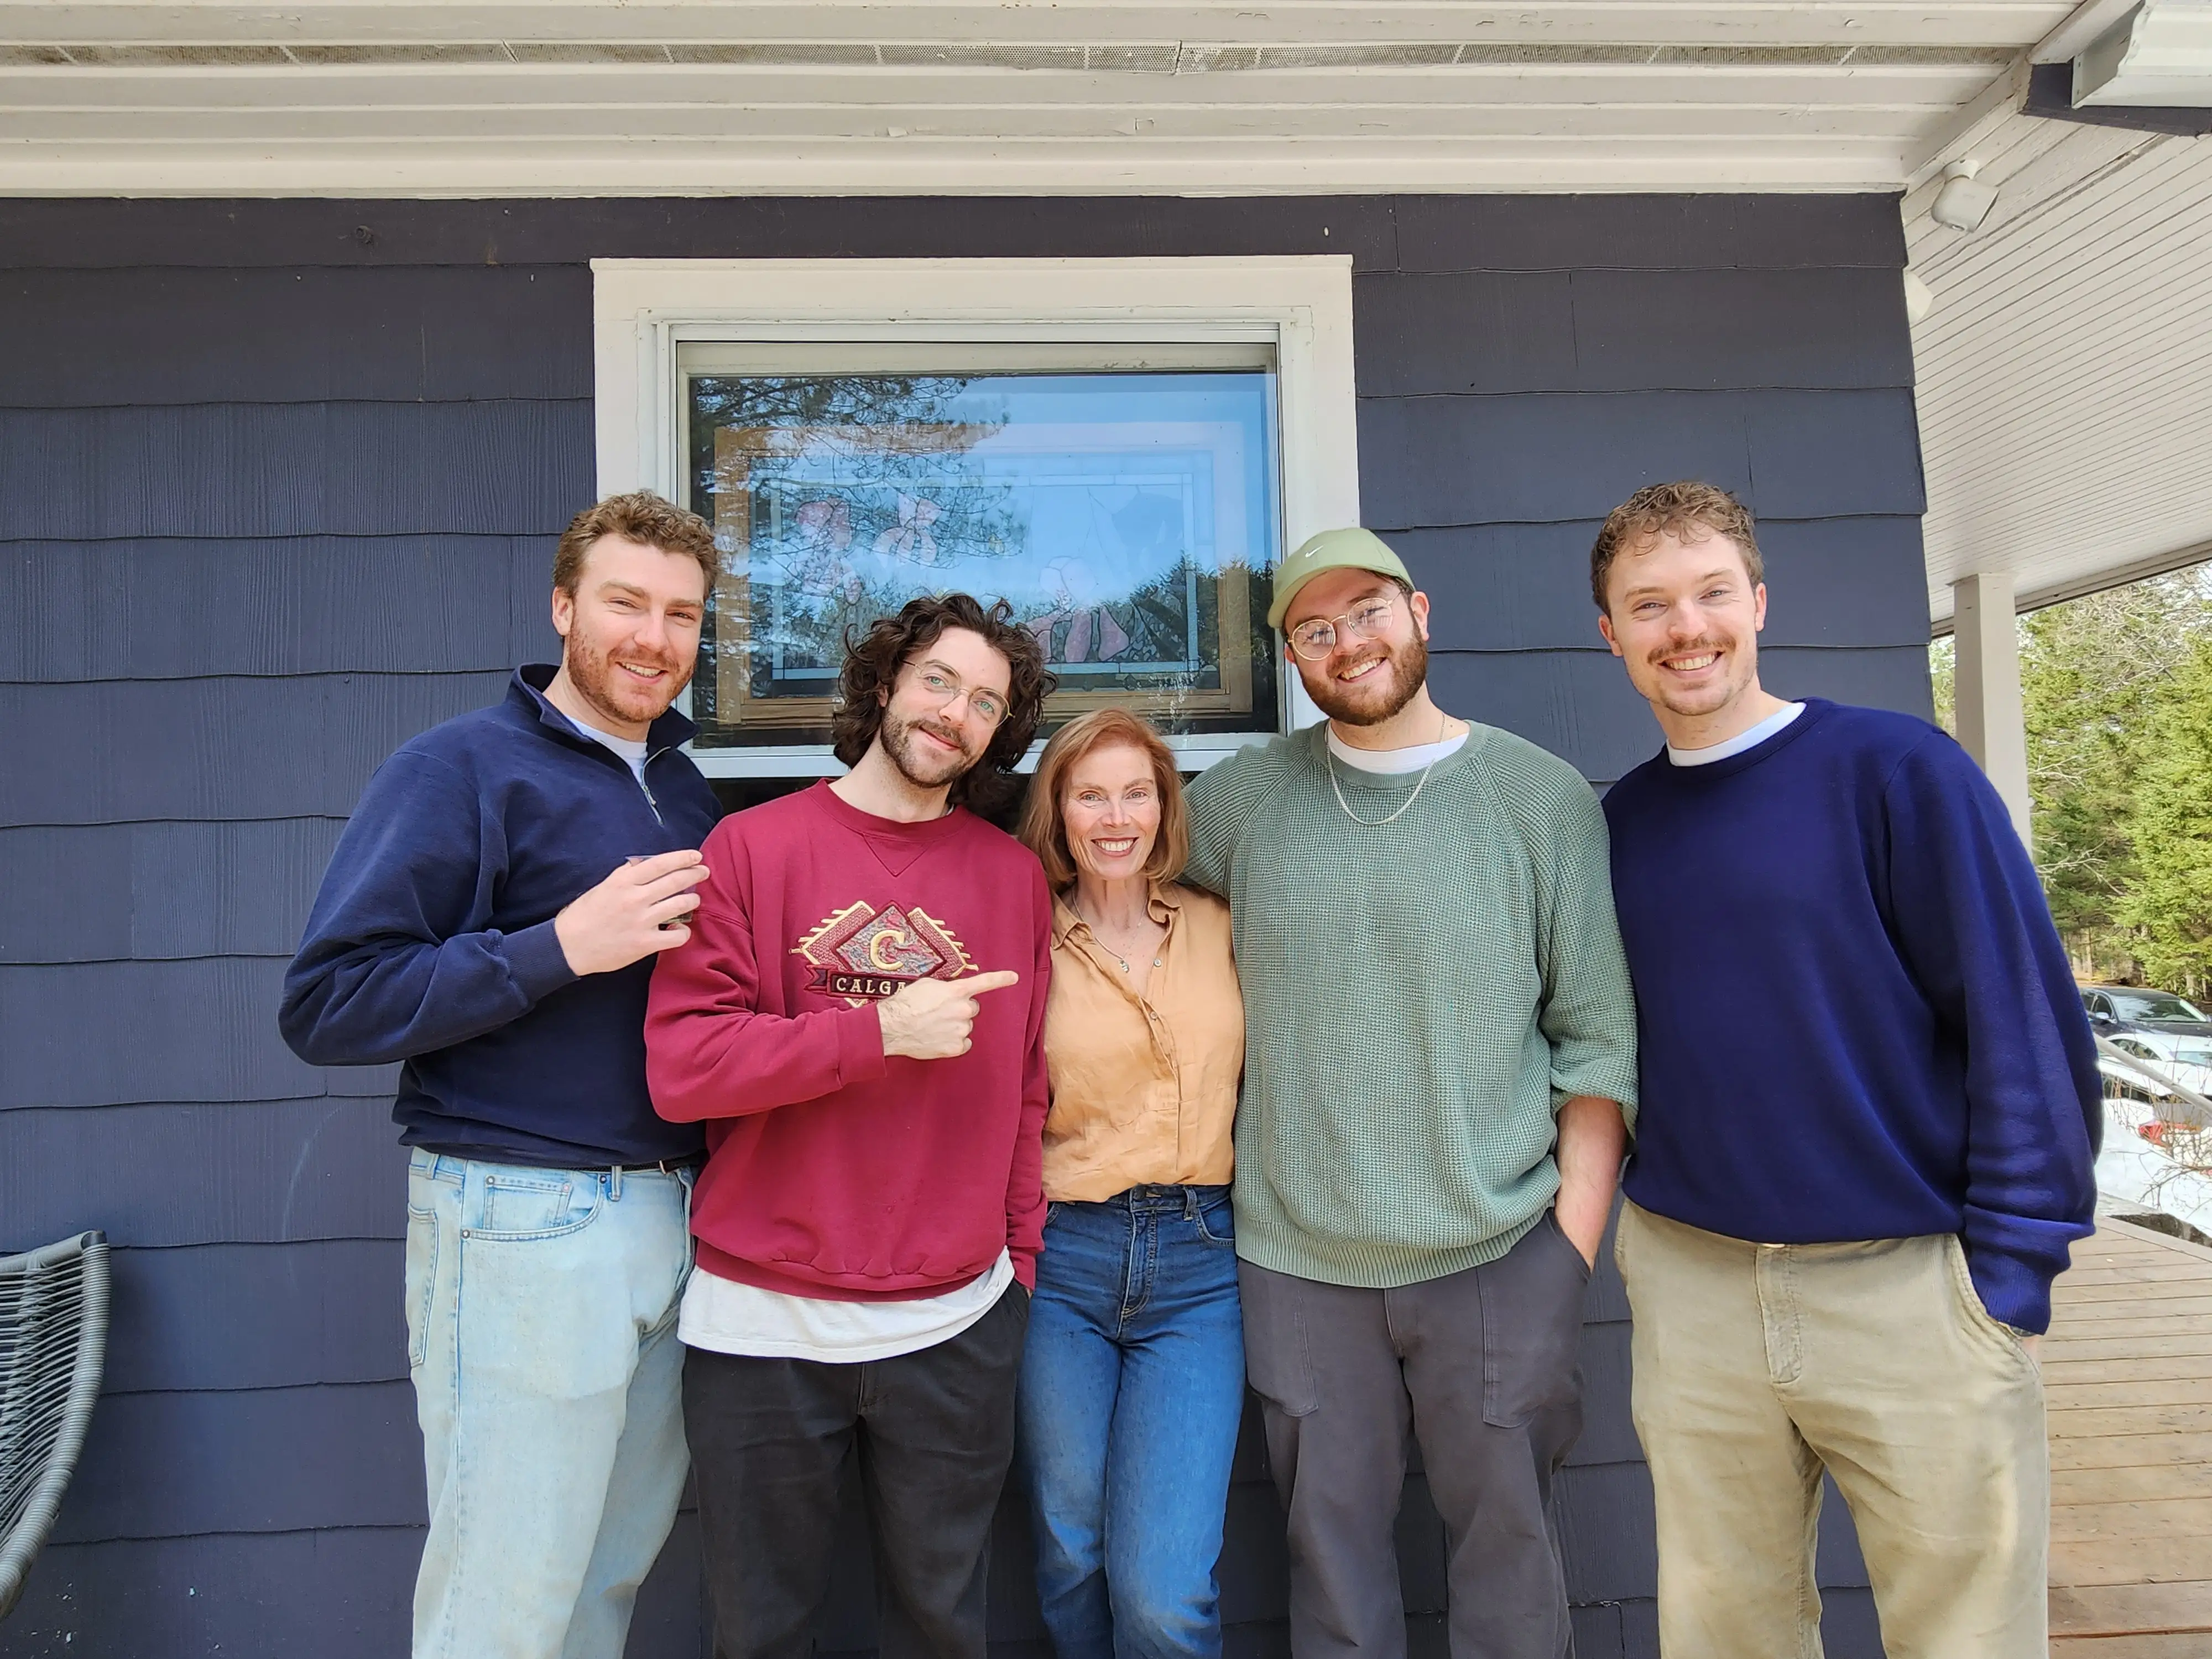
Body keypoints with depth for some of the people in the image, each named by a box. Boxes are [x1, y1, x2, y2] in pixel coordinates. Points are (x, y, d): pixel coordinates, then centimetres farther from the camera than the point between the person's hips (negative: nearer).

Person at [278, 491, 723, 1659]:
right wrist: (561, 948, -21)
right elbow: (325, 1006, -15)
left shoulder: (685, 790, 12)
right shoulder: (462, 767, -9)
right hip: (523, 1223, -6)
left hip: (670, 1211, 7)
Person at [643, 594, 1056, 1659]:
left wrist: (1020, 1262, 4)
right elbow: (680, 1067, -12)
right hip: (762, 1328, -1)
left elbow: (1027, 1089, 7)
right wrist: (882, 1031, -18)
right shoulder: (754, 847, -5)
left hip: (956, 1327, 2)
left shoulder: (1014, 874, 3)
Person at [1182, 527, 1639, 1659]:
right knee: (1332, 1548, 14)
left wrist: (1575, 1230, -5)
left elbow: (1599, 1037, 0)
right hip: (1298, 1260, 1)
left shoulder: (1543, 797, -1)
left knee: (1505, 1544, 13)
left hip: (1503, 1254, -1)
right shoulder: (1241, 798, 2)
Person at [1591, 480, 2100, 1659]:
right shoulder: (1621, 818, 6)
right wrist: (1638, 1229, 9)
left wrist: (2011, 1264, -10)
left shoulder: (1897, 770, -7)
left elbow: (2024, 1022, -8)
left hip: (1909, 1283, -3)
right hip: (1690, 1287, 4)